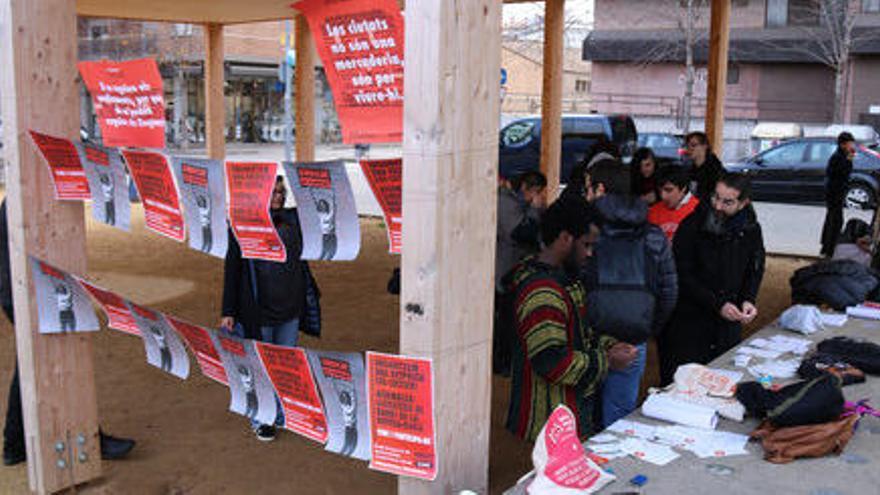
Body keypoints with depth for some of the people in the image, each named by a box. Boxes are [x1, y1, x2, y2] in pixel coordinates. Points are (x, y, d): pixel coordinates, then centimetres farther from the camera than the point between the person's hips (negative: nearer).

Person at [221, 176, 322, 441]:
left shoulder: (292, 219, 5)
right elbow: (232, 268, -8)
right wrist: (228, 311, -10)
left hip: (290, 309, 5)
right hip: (258, 309, -5)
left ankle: (284, 415, 33)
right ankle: (260, 420, 27)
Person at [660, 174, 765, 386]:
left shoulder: (751, 229, 1)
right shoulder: (692, 226, -12)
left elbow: (755, 270, 14)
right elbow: (683, 277, -12)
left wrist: (748, 300, -5)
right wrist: (717, 304, -18)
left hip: (729, 322, 4)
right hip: (689, 320, -4)